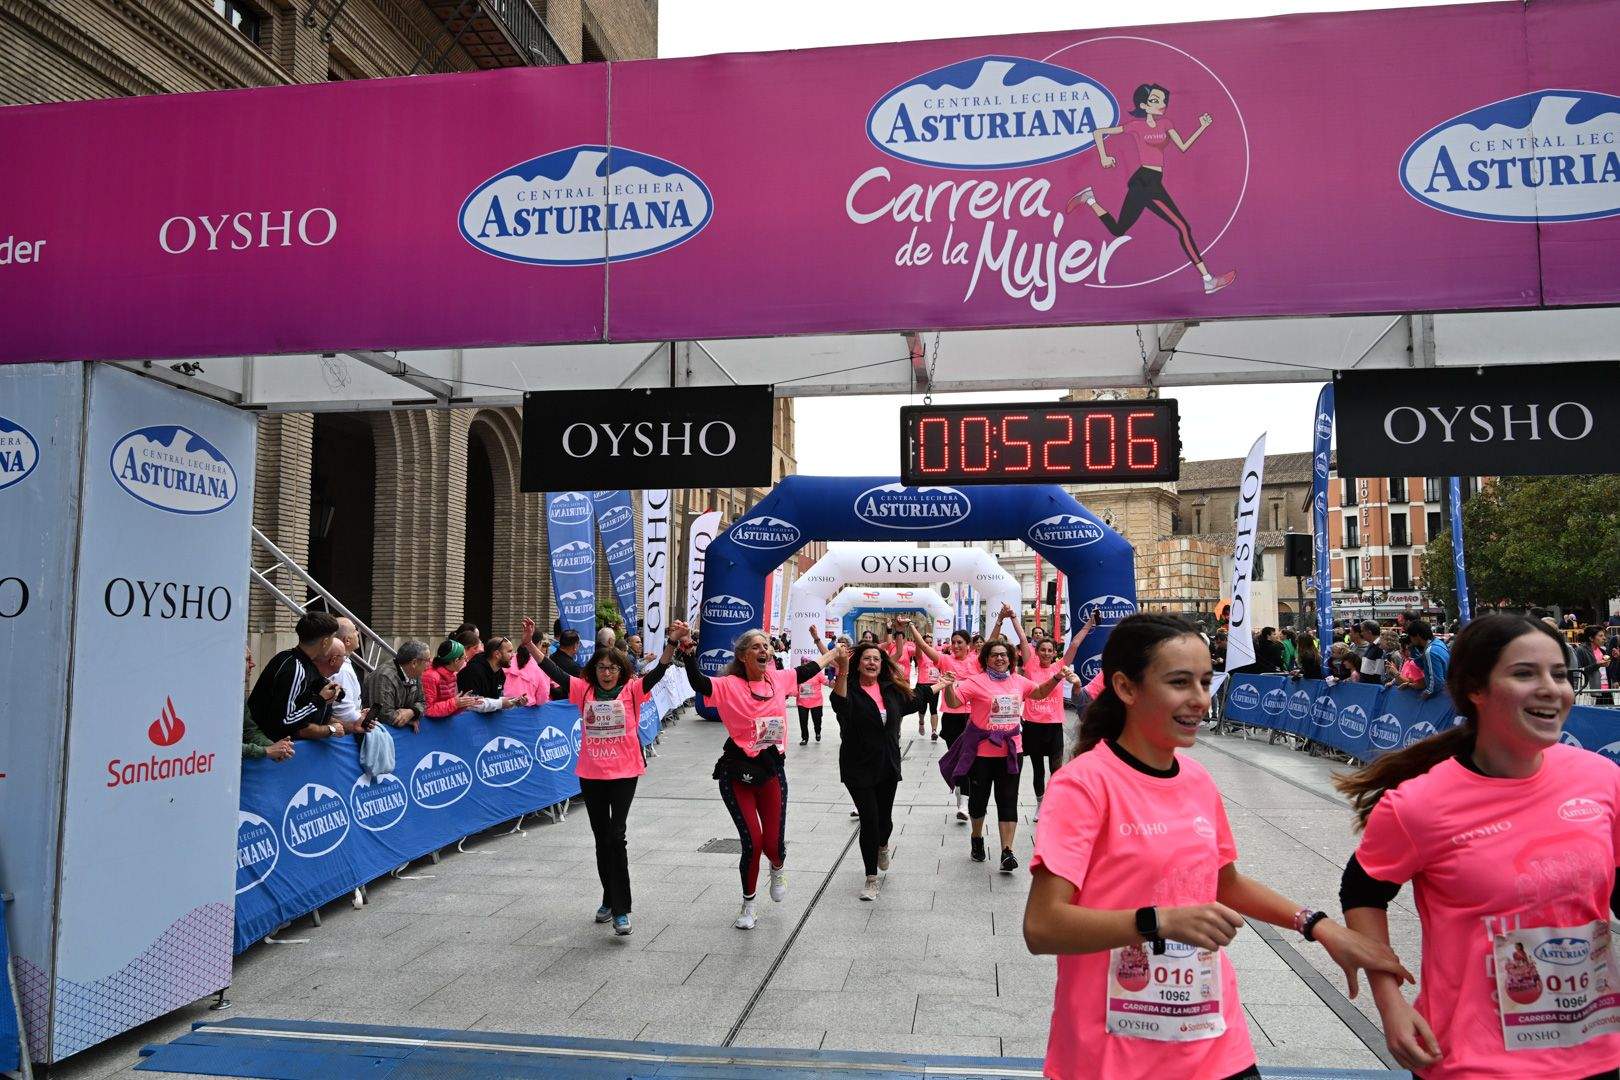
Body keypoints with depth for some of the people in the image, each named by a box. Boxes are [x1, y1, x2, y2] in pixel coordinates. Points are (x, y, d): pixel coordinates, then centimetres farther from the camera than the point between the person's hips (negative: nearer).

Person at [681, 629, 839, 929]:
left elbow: (808, 670, 22)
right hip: (737, 772, -3)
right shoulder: (730, 686, -10)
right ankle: (748, 904, 23)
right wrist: (687, 655, -43)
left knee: (773, 843, 0)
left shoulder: (779, 679, 4)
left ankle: (778, 869, 40)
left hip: (771, 770, 3)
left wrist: (835, 652, 35)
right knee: (752, 843, -4)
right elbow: (699, 683, -28)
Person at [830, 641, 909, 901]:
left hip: (888, 766, 4)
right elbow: (839, 705, -36)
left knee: (884, 819, 13)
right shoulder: (850, 689, -12)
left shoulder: (891, 689, 3)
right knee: (869, 820, -5)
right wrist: (843, 671, -49)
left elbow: (911, 701, 24)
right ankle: (871, 878, 13)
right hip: (859, 768, -4)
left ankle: (882, 845, 50)